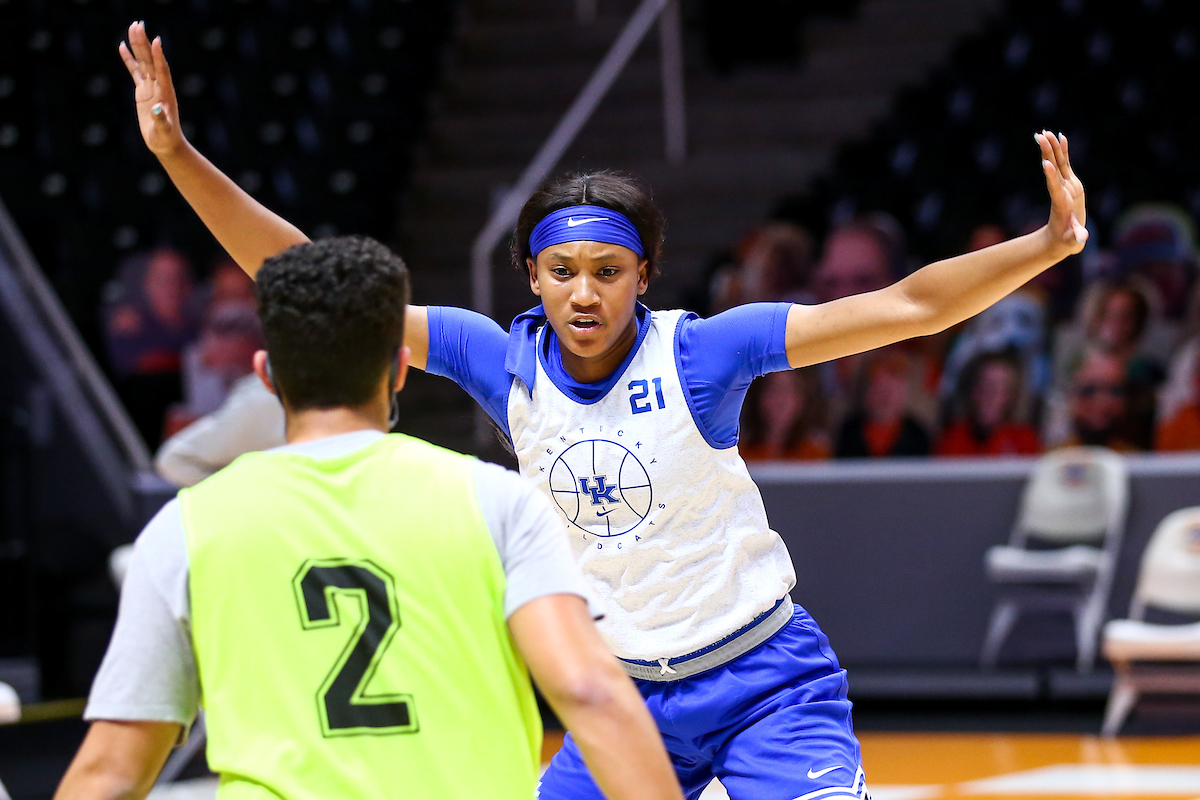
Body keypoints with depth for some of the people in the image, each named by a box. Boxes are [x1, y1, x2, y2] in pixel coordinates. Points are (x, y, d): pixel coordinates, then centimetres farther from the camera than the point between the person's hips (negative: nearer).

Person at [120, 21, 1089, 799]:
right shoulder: (502, 360, -7)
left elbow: (905, 308, -20)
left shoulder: (699, 352, -15)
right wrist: (179, 155, -16)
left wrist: (1049, 244, -33)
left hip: (768, 687, -3)